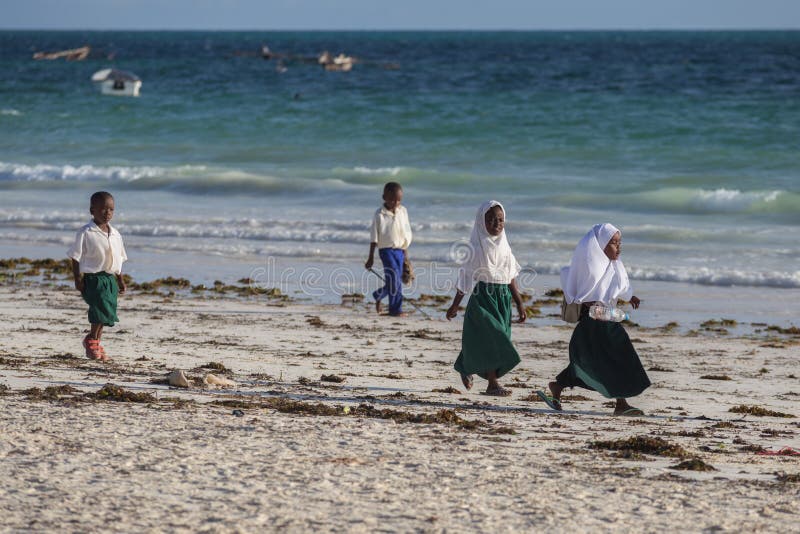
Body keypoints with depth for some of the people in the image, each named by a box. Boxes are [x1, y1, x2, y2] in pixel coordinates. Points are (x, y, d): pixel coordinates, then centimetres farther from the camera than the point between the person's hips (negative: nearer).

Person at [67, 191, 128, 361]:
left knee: (107, 313, 7)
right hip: (92, 277, -6)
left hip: (110, 278, 6)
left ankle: (95, 342, 20)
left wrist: (120, 280, 15)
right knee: (102, 308, -17)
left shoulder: (115, 234, 10)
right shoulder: (86, 233, -8)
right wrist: (77, 278, -11)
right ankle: (92, 340, -1)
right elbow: (75, 257, -6)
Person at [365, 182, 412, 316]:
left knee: (396, 280, 9)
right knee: (394, 278, -14)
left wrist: (406, 253, 14)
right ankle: (396, 309, -8)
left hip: (399, 250, 5)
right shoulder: (380, 214, -7)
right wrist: (371, 258, -3)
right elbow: (374, 237, -3)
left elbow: (407, 234, 13)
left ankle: (378, 295, 35)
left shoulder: (403, 211, 5)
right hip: (386, 250, -5)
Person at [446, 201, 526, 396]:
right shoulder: (477, 246, -6)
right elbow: (466, 277, -5)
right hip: (482, 295, -6)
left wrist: (519, 303, 11)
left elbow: (511, 277, 13)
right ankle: (493, 384, -9)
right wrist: (455, 305, -4)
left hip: (502, 297, 6)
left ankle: (466, 367, 32)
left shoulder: (503, 245, 10)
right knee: (491, 337, -11)